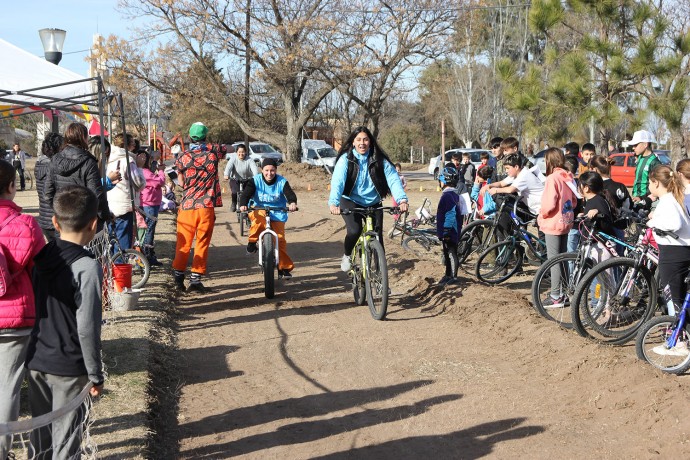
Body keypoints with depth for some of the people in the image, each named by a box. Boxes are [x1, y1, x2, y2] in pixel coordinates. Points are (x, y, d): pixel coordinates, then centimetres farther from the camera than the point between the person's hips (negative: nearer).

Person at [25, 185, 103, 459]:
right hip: (69, 367, -6)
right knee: (66, 436, 7)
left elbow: (34, 307, 7)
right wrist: (96, 375, -11)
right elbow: (87, 328, -21)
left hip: (36, 359, 6)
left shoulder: (41, 255, -2)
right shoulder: (87, 267, -21)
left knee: (40, 427, 21)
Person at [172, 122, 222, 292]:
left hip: (187, 206, 1)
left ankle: (178, 276, 15)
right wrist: (208, 147, 27)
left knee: (183, 243, 10)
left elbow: (181, 183, 5)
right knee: (202, 243, 4)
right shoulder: (213, 155, -1)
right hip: (206, 206, -1)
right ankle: (195, 278, 2)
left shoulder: (183, 157, -3)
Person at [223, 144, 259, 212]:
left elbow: (254, 168, -35)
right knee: (235, 192, -21)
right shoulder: (233, 159, -17)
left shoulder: (249, 160, -19)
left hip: (247, 180, 1)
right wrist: (226, 175, -53)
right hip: (235, 179, -1)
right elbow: (228, 167, -32)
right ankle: (234, 204, 9)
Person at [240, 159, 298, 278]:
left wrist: (293, 203, -44)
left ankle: (284, 267, 6)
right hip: (258, 209, -1)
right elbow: (246, 193, -18)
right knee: (259, 217, -39)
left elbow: (290, 193, -20)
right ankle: (252, 242, -16)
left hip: (277, 214, 1)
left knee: (280, 239, -7)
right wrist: (243, 204, -40)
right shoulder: (256, 181, -8)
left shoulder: (282, 182, -7)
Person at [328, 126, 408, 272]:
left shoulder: (379, 160, -9)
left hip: (373, 203, 2)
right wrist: (333, 203, -45)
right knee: (354, 231, -23)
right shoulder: (346, 159, -13)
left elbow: (393, 179, -19)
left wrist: (402, 199, -37)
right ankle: (346, 256, 7)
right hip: (351, 202, -2)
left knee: (377, 235, -10)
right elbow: (337, 181, -27)